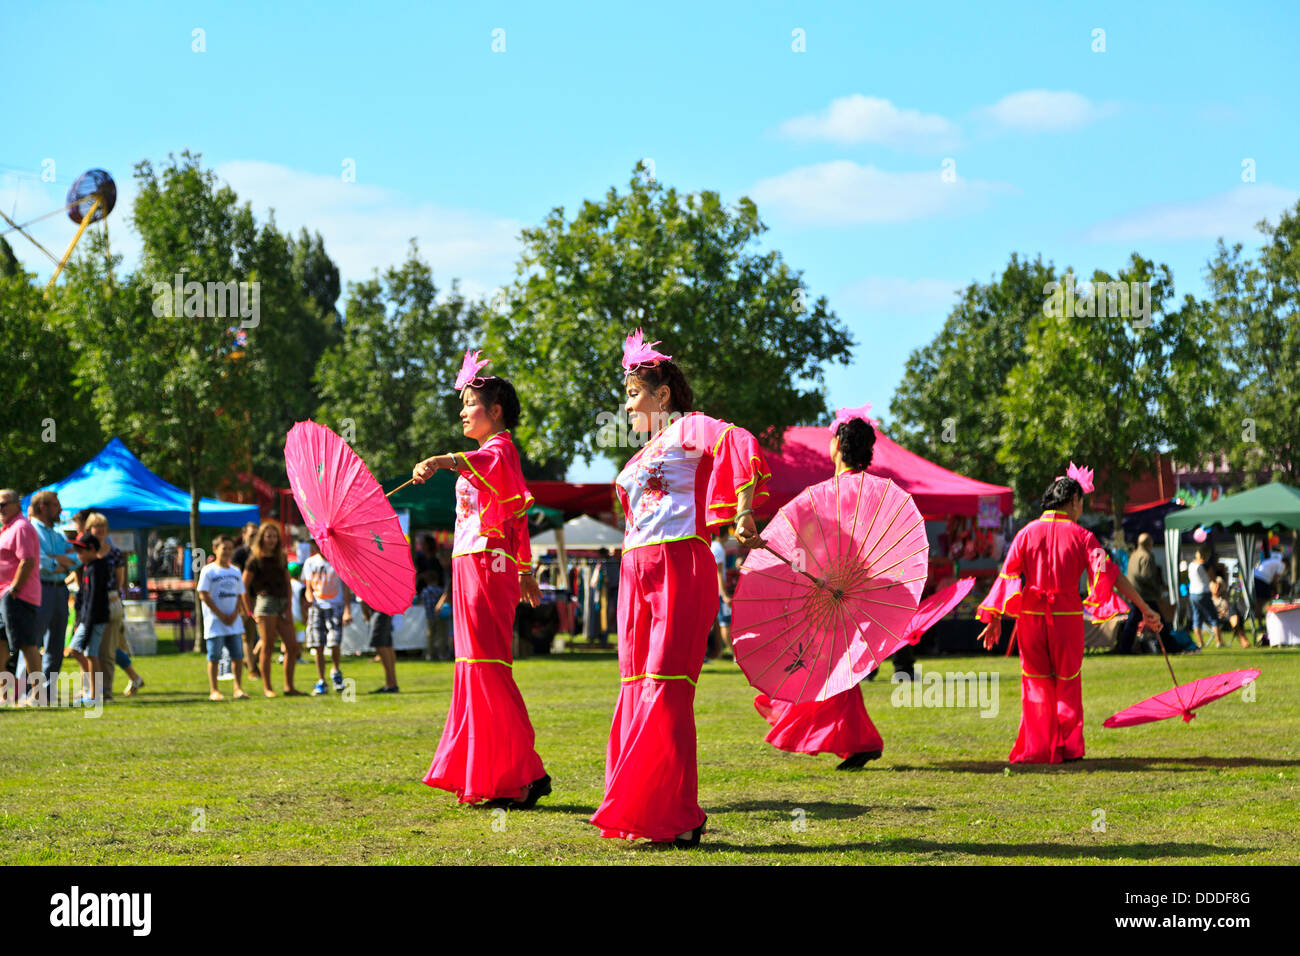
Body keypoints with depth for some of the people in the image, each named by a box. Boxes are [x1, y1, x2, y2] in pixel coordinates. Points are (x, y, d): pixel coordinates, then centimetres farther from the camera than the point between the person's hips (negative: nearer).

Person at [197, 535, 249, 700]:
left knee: (238, 655, 3)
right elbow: (203, 595, -9)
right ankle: (213, 690, 2)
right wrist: (221, 615, -12)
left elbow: (239, 595, 13)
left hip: (234, 622, 5)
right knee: (214, 656, -2)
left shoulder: (236, 572, 12)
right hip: (215, 622, -5)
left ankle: (238, 688, 9)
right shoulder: (208, 571, -5)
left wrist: (235, 614, -4)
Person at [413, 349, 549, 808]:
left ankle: (520, 776, -11)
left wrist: (442, 460, -57)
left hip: (485, 565, -11)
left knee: (487, 665, -12)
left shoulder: (499, 449, -10)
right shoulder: (495, 454, 23)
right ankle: (482, 778, 20)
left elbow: (483, 461, -37)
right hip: (476, 568, 11)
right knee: (479, 668, 13)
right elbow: (518, 518, 29)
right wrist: (525, 570, 35)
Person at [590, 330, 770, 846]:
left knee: (665, 688, -11)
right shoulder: (644, 454, 25)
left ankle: (674, 817, -8)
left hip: (679, 568, -8)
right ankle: (639, 810, 9)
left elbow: (740, 444, -19)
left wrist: (743, 515, -24)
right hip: (637, 572, 8)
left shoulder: (688, 429, -1)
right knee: (637, 688, 5)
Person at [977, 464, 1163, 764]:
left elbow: (1007, 576, 1)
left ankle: (1036, 749, 9)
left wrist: (994, 620, 7)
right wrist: (1145, 609, -9)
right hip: (1067, 616, -1)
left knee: (1036, 683, 12)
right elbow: (1110, 574, -10)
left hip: (1031, 616, 2)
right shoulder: (1080, 536, -4)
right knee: (1068, 682, 14)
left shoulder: (1027, 532, 2)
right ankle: (1068, 747, 15)